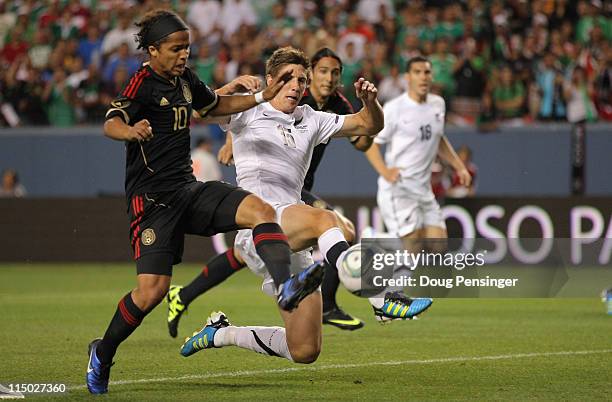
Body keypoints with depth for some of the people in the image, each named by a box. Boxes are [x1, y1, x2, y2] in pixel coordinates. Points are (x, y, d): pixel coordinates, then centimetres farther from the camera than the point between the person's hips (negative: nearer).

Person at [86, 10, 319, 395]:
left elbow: (215, 105, 32)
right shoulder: (143, 83, -12)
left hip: (188, 189, 7)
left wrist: (263, 96, 20)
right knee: (152, 290, -13)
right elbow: (111, 122, -29)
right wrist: (131, 130, -52)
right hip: (153, 199, -7)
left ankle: (286, 287, -35)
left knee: (261, 210, -18)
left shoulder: (185, 80, 12)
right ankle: (102, 354, 9)